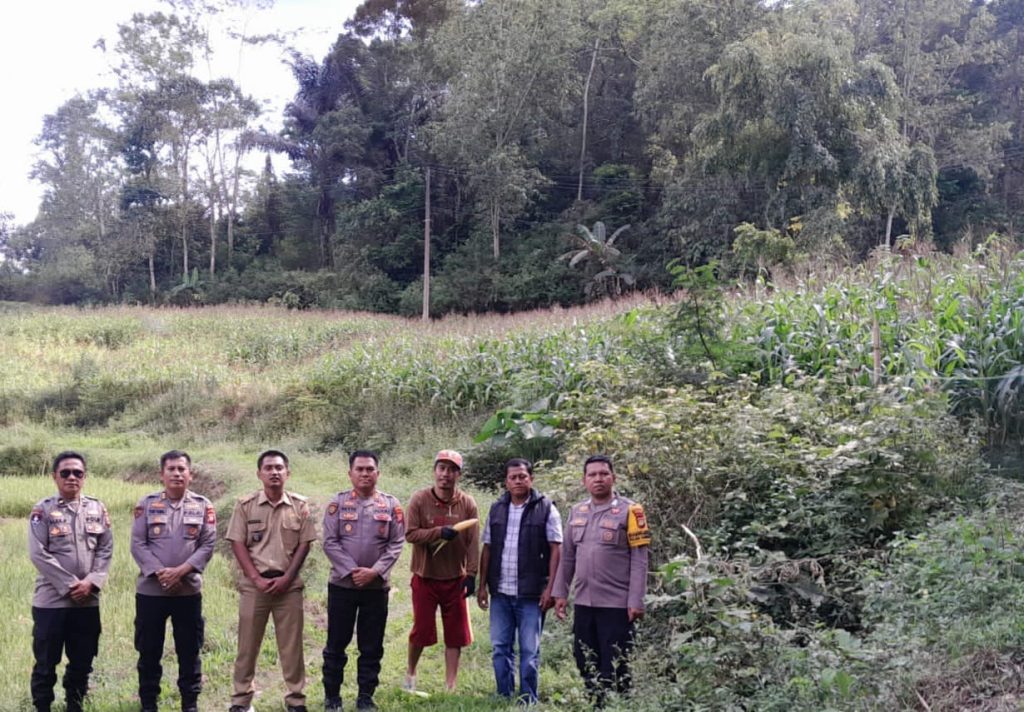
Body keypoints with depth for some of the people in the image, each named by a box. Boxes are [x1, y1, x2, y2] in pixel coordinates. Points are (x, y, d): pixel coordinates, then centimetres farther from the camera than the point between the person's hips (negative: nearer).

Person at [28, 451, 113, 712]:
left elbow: (106, 549, 4)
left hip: (88, 600, 3)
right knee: (46, 662, 5)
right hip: (51, 600, -3)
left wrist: (91, 582, -10)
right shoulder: (43, 510, -5)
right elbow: (38, 553, -11)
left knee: (82, 661, 11)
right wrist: (70, 584, -15)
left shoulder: (97, 509, 6)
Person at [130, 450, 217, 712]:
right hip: (150, 590, 0)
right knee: (149, 651, 8)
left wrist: (180, 571, -15)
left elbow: (207, 545, -3)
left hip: (189, 591, 0)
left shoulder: (203, 506, 2)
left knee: (189, 651, 7)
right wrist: (160, 572, -15)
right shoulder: (146, 504, 2)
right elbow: (138, 545, -4)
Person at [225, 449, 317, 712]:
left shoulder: (300, 505, 2)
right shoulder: (245, 505, 0)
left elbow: (304, 545, 2)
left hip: (289, 584, 1)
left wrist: (287, 578, -8)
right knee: (248, 643, 6)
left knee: (291, 644, 6)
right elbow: (238, 544, -2)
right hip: (254, 584, 0)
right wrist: (257, 579, -10)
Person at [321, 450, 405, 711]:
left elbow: (396, 544, -2)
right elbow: (330, 542, -6)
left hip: (377, 586, 1)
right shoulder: (337, 503, -1)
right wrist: (352, 570, -15)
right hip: (342, 584, -1)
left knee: (372, 646, 7)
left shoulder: (391, 505, 2)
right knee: (336, 643, 6)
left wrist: (375, 571, -14)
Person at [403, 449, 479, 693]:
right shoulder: (419, 499, -8)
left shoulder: (467, 504, -4)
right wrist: (438, 532, -25)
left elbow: (473, 543, -3)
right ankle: (410, 673, 34)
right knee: (421, 629, 8)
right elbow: (410, 534, -13)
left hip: (455, 579, 2)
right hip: (425, 577, -1)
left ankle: (450, 687, 15)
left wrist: (471, 575, -7)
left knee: (456, 634, 5)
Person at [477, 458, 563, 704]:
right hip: (500, 592, 4)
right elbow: (487, 549, 12)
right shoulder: (497, 509, 9)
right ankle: (504, 698, 21)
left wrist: (550, 588, -11)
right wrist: (483, 585, 8)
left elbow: (555, 549, -5)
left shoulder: (546, 509, -3)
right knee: (500, 648, 10)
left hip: (532, 594, -4)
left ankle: (528, 700, 13)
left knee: (529, 651, 2)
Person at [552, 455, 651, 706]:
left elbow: (639, 560, -9)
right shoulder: (577, 512, 9)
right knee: (585, 663, 12)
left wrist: (636, 601, -13)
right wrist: (560, 593, 10)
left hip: (617, 604, -5)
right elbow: (567, 557, 14)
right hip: (584, 603, 6)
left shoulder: (629, 511, -7)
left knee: (614, 668, 1)